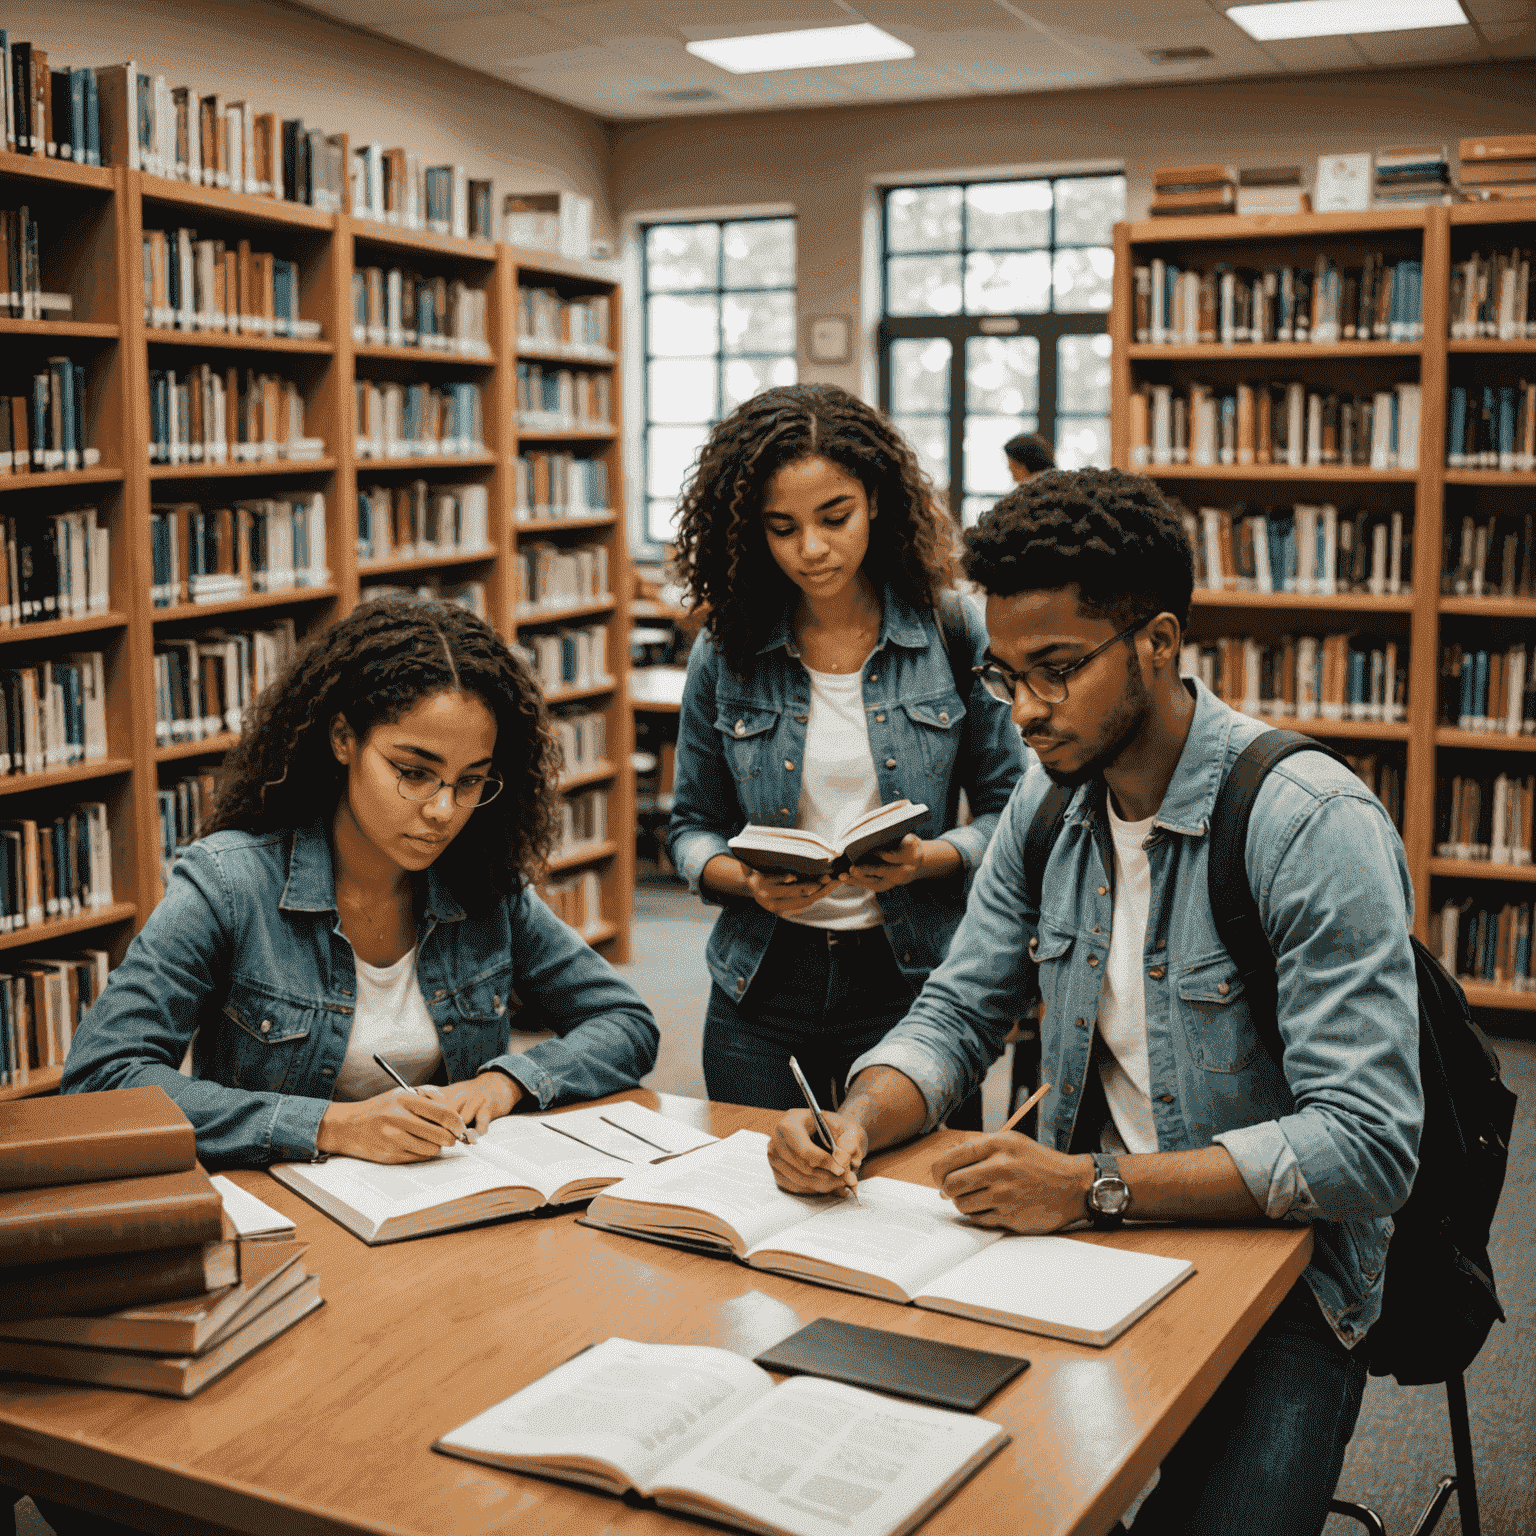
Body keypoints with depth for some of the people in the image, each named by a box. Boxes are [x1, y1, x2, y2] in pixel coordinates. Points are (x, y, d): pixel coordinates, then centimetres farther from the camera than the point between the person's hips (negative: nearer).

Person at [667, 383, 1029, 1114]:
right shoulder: (725, 654, 0)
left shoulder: (953, 635, -4)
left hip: (911, 980, -1)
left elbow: (1010, 812, 0)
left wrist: (928, 860, -18)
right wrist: (748, 881, -12)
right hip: (761, 991, 2)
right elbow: (691, 826, 8)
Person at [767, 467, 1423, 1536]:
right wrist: (855, 1123, -12)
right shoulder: (1049, 804, 4)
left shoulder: (1316, 828, -18)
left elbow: (1367, 1146, -23)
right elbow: (955, 1019, 10)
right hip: (1094, 1245, 5)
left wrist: (1095, 1186, -29)